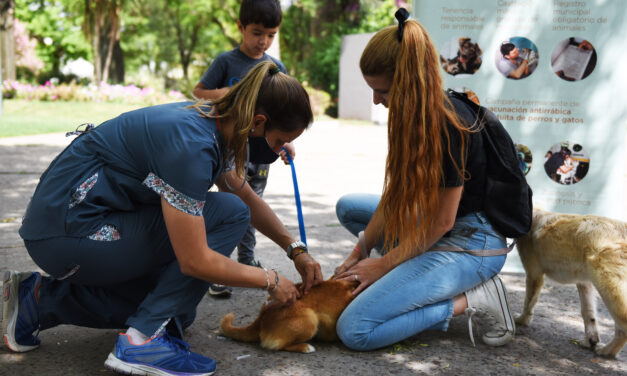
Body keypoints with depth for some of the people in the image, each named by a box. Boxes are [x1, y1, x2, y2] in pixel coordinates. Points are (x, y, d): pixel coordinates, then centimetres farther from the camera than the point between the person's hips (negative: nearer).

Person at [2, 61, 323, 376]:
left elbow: (251, 201, 18)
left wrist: (296, 250, 12)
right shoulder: (191, 144, -27)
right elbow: (195, 261, -24)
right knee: (229, 213, -15)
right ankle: (142, 340, -13)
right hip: (67, 233, -10)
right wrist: (270, 280, -11)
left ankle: (41, 297, 17)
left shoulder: (213, 124, 2)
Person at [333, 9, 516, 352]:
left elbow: (442, 221, -20)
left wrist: (383, 264, -11)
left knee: (355, 330, -19)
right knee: (348, 207, 20)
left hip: (472, 242, -10)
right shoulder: (411, 115, 2)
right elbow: (395, 194, 6)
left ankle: (473, 300, -6)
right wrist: (361, 250, 2)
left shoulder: (448, 124, -25)